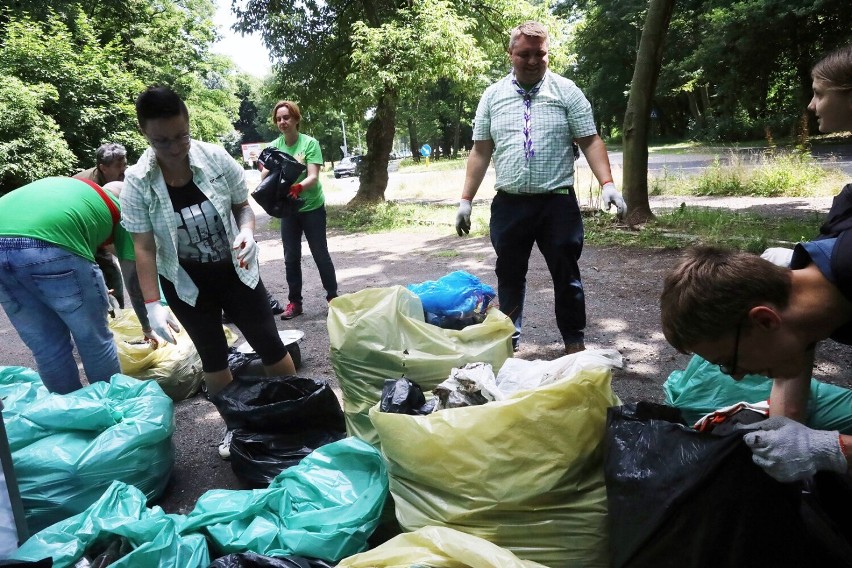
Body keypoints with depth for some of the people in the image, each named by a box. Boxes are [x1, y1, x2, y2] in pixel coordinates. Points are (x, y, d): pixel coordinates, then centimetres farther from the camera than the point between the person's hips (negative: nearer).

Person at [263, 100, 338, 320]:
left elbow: (313, 177, -22)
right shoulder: (273, 146, -2)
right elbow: (265, 175, -9)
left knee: (320, 254, 3)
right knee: (291, 258, 6)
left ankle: (333, 297, 17)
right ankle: (294, 302, 16)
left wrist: (298, 187, -43)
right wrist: (264, 171, -33)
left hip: (312, 207, -3)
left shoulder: (309, 143, -13)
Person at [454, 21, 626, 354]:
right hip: (509, 204, 2)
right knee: (509, 276, 10)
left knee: (566, 275, 6)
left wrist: (607, 184, -14)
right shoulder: (492, 96, 7)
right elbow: (480, 152, 8)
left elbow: (590, 141, -1)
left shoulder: (566, 91, 3)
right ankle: (509, 341, 26)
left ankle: (574, 342, 21)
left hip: (557, 201, -1)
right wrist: (466, 200, 3)